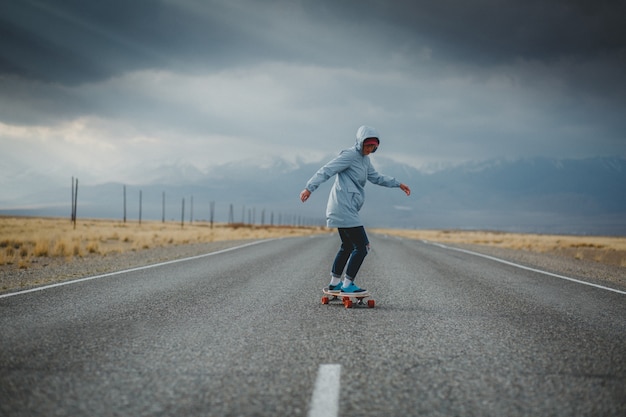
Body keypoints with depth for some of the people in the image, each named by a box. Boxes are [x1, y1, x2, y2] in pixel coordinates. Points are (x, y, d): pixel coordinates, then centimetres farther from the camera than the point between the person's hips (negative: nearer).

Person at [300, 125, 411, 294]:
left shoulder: (364, 159, 18)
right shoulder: (349, 155, -12)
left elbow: (376, 178, 33)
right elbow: (326, 170, -19)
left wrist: (398, 184, 33)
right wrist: (309, 188, -30)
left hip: (344, 210, 10)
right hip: (344, 209, -10)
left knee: (348, 247, 19)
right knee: (362, 246, -9)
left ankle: (335, 283, 27)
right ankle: (348, 284, -3)